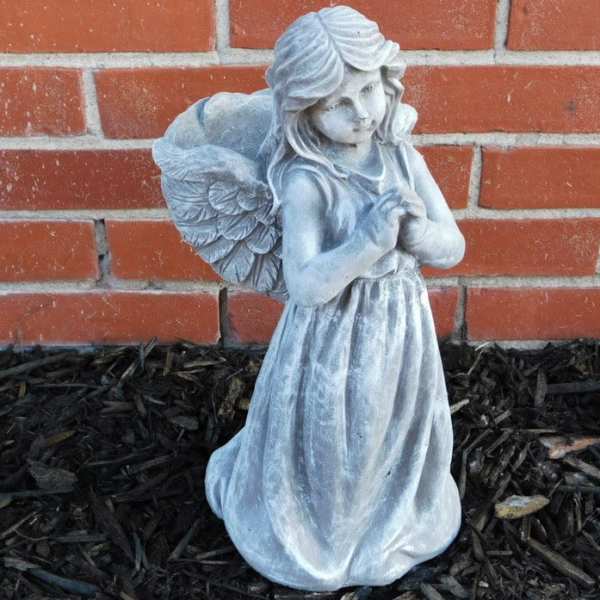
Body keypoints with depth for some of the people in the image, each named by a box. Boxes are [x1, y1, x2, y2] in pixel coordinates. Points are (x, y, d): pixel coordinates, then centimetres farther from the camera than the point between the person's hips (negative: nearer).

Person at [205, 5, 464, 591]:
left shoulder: (404, 158, -5)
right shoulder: (306, 182, -21)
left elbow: (453, 247, -2)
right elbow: (305, 286, -26)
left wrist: (417, 231, -23)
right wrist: (370, 239, -36)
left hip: (401, 328, 5)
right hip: (333, 339, -5)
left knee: (395, 441, 25)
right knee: (328, 452, 15)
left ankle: (392, 521, 56)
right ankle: (312, 537, 48)